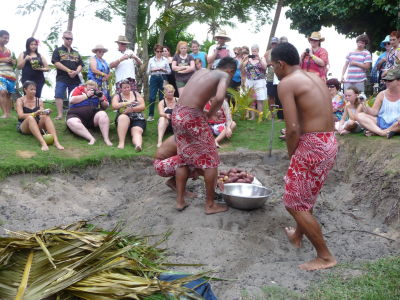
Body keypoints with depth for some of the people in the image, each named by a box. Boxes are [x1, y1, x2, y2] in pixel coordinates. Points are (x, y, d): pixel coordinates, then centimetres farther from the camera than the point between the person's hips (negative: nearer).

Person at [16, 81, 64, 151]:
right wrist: (35, 113, -31)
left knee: (46, 116, -28)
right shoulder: (20, 100, 0)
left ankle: (56, 142, -47)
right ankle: (43, 143, -56)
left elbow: (42, 115, -1)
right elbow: (20, 115, -16)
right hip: (23, 127, -3)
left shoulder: (39, 101, 10)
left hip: (37, 126, 3)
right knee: (30, 118, -36)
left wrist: (46, 112, -25)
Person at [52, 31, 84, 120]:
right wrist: (68, 70, -14)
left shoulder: (76, 53, 21)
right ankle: (59, 114, -11)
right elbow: (56, 63, -5)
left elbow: (80, 65, 13)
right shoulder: (58, 50, 9)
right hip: (61, 78, -3)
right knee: (59, 95, -14)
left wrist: (76, 72, -10)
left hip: (74, 79, 4)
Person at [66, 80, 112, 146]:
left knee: (103, 114, -28)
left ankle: (106, 139, -34)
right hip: (76, 115, -2)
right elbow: (72, 100, -11)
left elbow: (106, 107, 16)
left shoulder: (97, 92, 13)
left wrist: (102, 99, -5)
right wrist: (87, 95, -10)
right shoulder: (78, 89, 6)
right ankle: (91, 138, -43)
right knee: (71, 122, -34)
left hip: (93, 116, 2)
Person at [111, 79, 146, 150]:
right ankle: (121, 142, -41)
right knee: (123, 117, -36)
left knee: (137, 132, -30)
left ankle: (138, 145, -63)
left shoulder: (136, 94, 12)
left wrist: (132, 109, -16)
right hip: (123, 118, 0)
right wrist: (127, 103, -24)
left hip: (138, 119, 1)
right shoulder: (117, 96, 9)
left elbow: (143, 106, 2)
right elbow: (114, 106, -12)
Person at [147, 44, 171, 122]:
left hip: (162, 78, 0)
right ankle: (151, 115, -1)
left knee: (162, 97, 0)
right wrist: (152, 70, -9)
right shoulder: (151, 60, 10)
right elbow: (148, 72, 11)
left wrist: (163, 70, -11)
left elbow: (169, 71, 7)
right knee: (152, 97, -7)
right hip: (154, 78, 0)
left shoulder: (165, 60, 7)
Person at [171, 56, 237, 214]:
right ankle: (210, 205, 14)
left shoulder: (201, 71, 20)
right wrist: (210, 115, -3)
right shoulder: (224, 75, 1)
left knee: (184, 158, 20)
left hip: (177, 114, 7)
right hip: (192, 116, -7)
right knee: (211, 159, 7)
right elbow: (219, 98, -18)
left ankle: (180, 201, 25)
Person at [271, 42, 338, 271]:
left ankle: (325, 256, 10)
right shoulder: (315, 77, 14)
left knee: (295, 203, 4)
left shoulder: (286, 83, -11)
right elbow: (329, 117, 14)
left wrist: (291, 155, -2)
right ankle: (298, 235, 47)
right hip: (330, 142, 9)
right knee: (306, 196, 27)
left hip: (312, 145, -9)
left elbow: (293, 128, -18)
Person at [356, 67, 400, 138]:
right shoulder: (382, 94, 10)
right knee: (359, 116, -17)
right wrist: (368, 109, -21)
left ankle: (375, 131, -27)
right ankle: (382, 132, -36)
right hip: (381, 122, 3)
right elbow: (375, 111, 2)